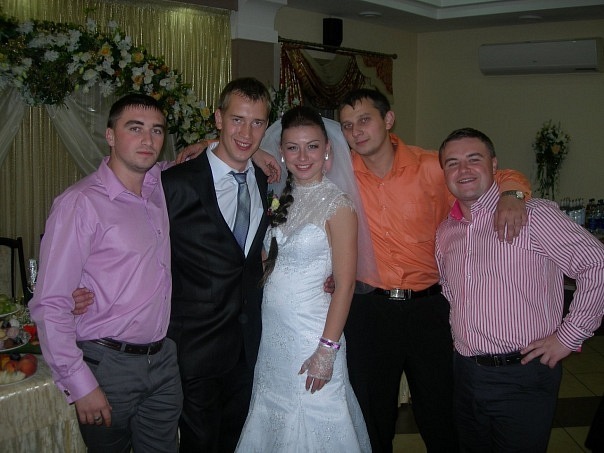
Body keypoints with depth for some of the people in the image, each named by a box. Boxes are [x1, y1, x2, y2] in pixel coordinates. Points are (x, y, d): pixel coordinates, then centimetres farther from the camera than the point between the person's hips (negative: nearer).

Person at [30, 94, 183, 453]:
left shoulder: (158, 185, 3)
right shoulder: (81, 203, -15)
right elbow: (50, 305, -15)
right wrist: (80, 384, -15)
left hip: (164, 359, 6)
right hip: (108, 366, -5)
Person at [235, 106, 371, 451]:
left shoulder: (337, 204, -11)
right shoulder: (280, 198, 7)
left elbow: (345, 284, -13)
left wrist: (327, 349, -17)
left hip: (311, 331, -6)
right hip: (271, 332, 6)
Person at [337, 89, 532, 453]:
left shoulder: (431, 167, -6)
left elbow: (506, 176, 1)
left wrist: (511, 196, -22)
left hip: (429, 306, -1)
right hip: (368, 309, 1)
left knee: (441, 419, 14)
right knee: (374, 420, 17)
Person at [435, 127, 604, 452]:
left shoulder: (533, 215, -12)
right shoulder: (445, 232, 10)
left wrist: (568, 336, -12)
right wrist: (461, 332, 11)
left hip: (522, 376, -6)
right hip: (465, 373, 6)